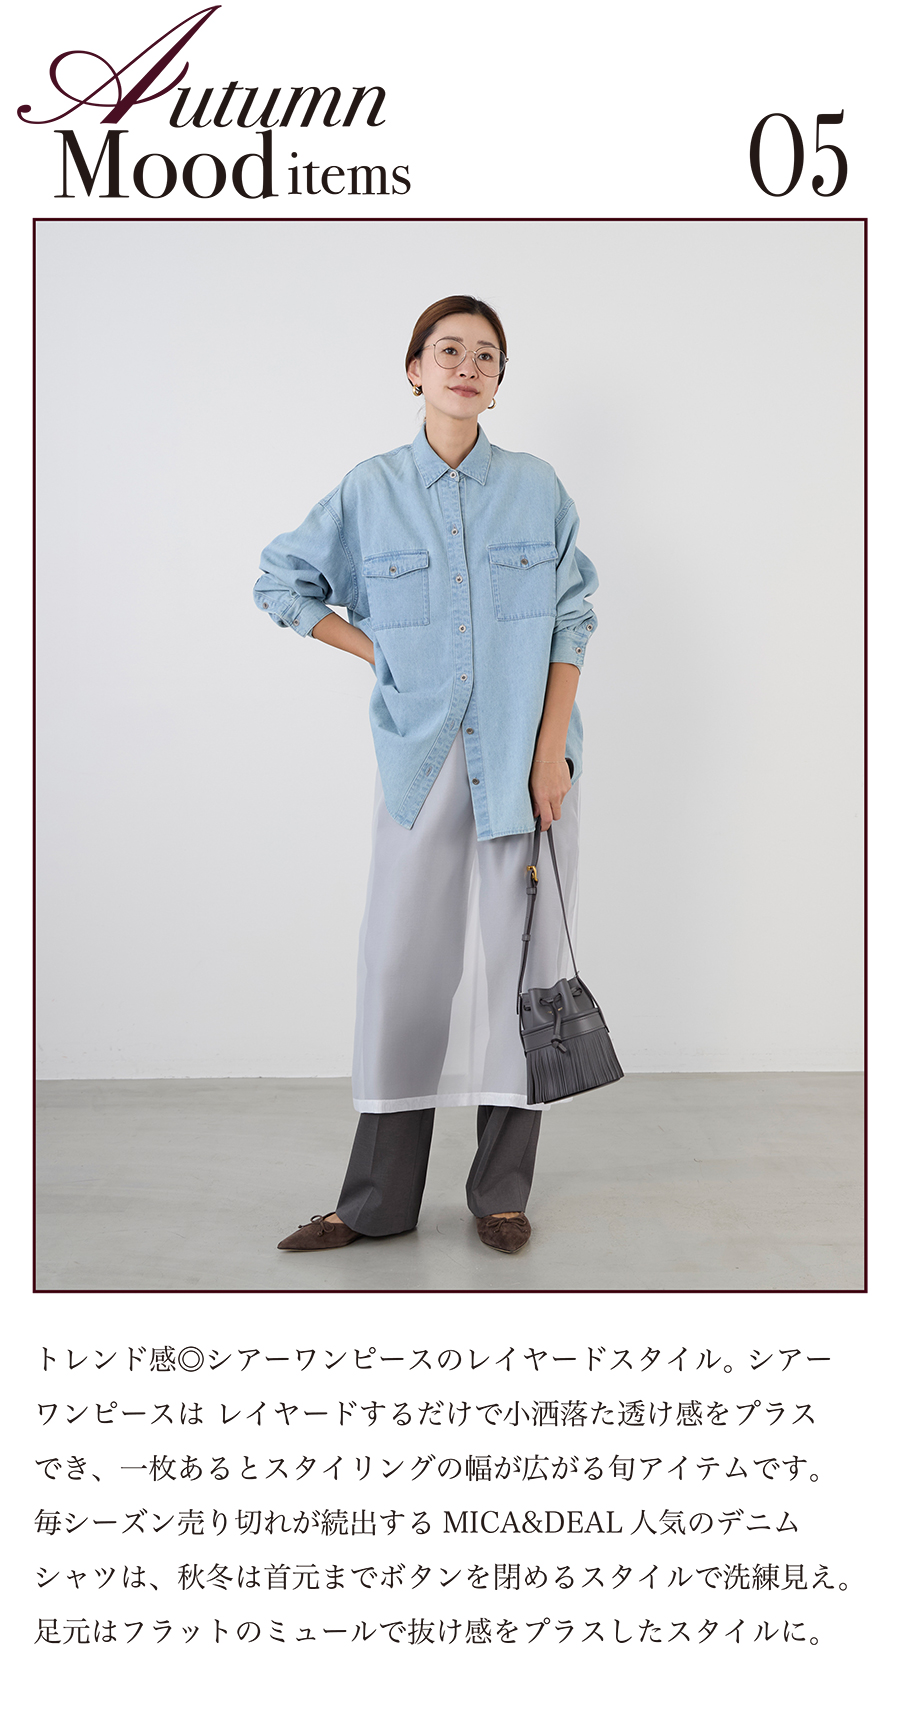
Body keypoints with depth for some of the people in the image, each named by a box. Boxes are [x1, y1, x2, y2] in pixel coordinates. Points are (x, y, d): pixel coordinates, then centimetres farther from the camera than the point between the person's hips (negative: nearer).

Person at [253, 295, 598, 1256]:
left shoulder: (538, 489, 4)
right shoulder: (370, 491, 5)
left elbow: (572, 622, 2)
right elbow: (281, 583, 15)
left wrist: (549, 753, -7)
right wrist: (380, 650, 5)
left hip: (524, 759, 0)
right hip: (420, 761, 1)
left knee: (518, 962, 2)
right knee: (403, 963, 1)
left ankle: (502, 1193, 16)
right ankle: (377, 1202, 13)